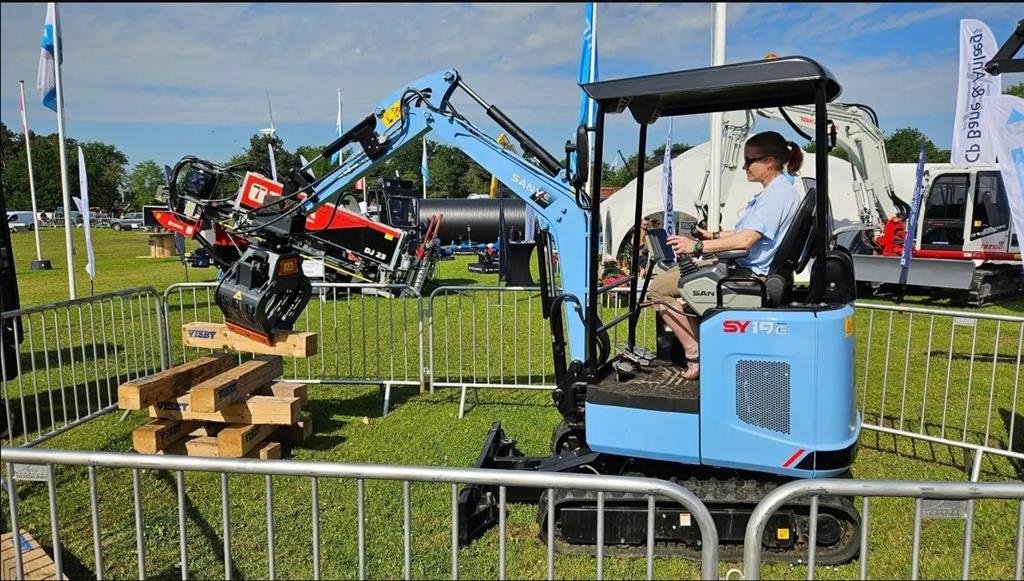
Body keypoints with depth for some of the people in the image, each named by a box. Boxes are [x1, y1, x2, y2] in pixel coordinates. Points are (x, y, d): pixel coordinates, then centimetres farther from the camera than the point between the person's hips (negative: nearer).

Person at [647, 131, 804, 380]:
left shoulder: (778, 194, -18)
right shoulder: (776, 190, 15)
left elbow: (746, 240, -27)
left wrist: (699, 246, -24)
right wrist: (715, 236, 21)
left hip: (749, 275, -12)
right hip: (744, 267, 12)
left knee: (659, 288, -14)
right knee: (669, 276, 19)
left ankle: (696, 355, -11)